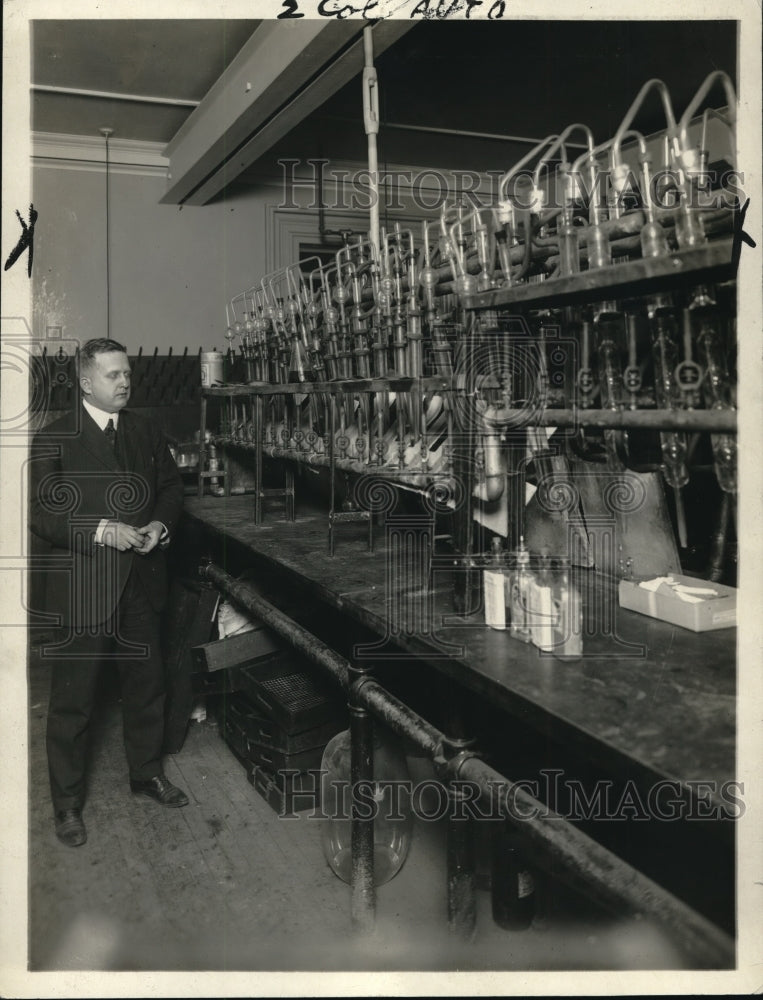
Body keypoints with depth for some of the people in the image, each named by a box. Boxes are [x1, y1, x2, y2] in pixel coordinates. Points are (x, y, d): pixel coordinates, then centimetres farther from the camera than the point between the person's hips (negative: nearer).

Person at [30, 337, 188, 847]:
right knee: (73, 700, 7)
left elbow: (172, 486, 14)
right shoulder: (54, 440, -9)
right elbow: (41, 514, -13)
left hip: (141, 582, 5)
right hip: (81, 590, -5)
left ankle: (148, 772, 40)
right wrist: (100, 531, -24)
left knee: (147, 685, 18)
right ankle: (68, 802, 24)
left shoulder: (147, 431, 7)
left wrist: (161, 524, -5)